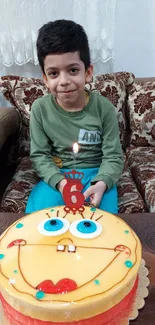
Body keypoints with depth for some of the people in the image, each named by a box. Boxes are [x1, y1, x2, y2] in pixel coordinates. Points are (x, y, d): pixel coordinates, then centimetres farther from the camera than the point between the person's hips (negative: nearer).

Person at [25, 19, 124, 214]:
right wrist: (59, 181, -22)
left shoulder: (104, 108, -12)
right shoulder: (39, 109, -10)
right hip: (56, 175, 1)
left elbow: (113, 157, -8)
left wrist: (101, 184, -28)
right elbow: (39, 155, -5)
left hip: (96, 173, 0)